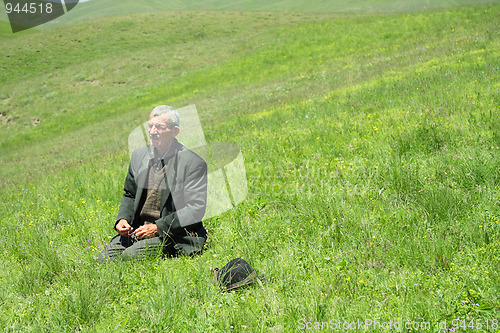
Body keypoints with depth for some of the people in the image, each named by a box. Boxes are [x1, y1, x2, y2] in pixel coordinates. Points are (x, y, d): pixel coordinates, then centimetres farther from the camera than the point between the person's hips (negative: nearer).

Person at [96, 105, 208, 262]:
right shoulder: (139, 155, 11)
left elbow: (196, 209, -13)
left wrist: (158, 228, -19)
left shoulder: (194, 163, -9)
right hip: (137, 231, 6)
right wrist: (122, 219, 0)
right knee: (102, 260, -15)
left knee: (130, 256, -28)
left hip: (175, 235, -5)